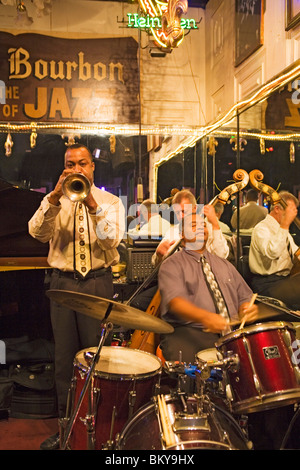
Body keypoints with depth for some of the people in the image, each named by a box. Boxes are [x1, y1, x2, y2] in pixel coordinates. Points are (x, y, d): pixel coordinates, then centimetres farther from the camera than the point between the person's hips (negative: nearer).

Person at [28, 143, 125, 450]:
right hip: (62, 282, 2)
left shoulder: (110, 202, 7)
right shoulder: (55, 201, 12)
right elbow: (37, 232, -6)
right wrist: (55, 196, -17)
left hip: (97, 283, -2)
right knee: (64, 355, 7)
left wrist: (92, 204, -20)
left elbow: (112, 240, -10)